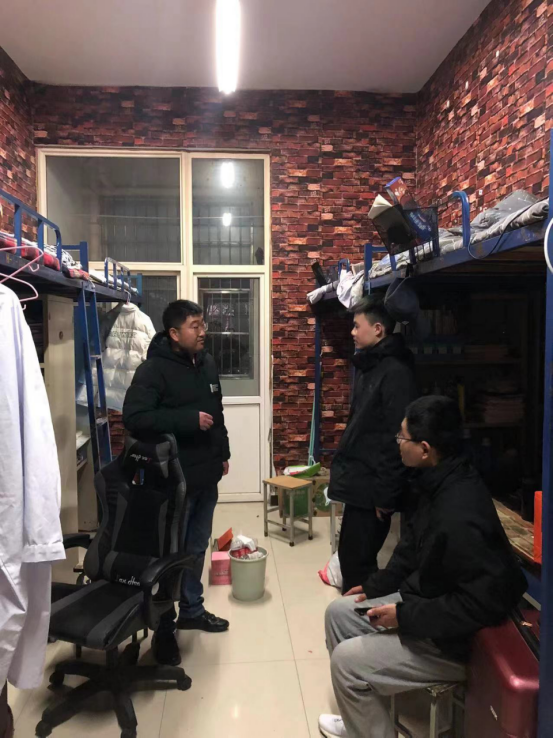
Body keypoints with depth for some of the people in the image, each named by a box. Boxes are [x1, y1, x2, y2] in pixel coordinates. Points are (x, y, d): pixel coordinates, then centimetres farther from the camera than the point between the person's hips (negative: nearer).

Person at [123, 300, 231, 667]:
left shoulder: (207, 363, 8)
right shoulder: (153, 369, -16)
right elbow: (134, 418, -26)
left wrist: (223, 452, 18)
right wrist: (189, 420, -26)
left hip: (206, 475, 7)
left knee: (197, 547, 19)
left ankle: (192, 609, 38)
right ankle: (164, 627, 25)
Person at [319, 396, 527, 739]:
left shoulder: (459, 517, -35)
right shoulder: (441, 483, -5)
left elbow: (484, 602, -32)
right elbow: (413, 544, 9)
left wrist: (406, 618, -24)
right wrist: (376, 585, 5)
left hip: (450, 640, -9)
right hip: (422, 599, 9)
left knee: (346, 659, -11)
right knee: (338, 612, 11)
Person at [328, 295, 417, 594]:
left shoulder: (395, 372, -18)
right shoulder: (369, 366, 12)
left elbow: (398, 439, -22)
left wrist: (386, 494, -20)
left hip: (372, 488, -10)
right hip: (360, 481, 10)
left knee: (357, 561, 1)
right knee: (351, 557, 18)